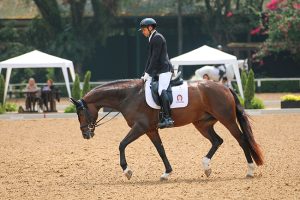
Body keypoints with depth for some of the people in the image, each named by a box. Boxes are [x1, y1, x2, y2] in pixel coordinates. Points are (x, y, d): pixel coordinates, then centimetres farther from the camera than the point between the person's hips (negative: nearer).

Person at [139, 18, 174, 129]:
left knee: (161, 91, -25)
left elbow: (155, 57, -16)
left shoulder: (157, 38, -10)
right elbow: (150, 57, 23)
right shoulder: (152, 39, 22)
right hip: (158, 71, 11)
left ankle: (167, 118, -34)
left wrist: (148, 73, -15)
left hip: (164, 70, -11)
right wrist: (146, 73, 15)